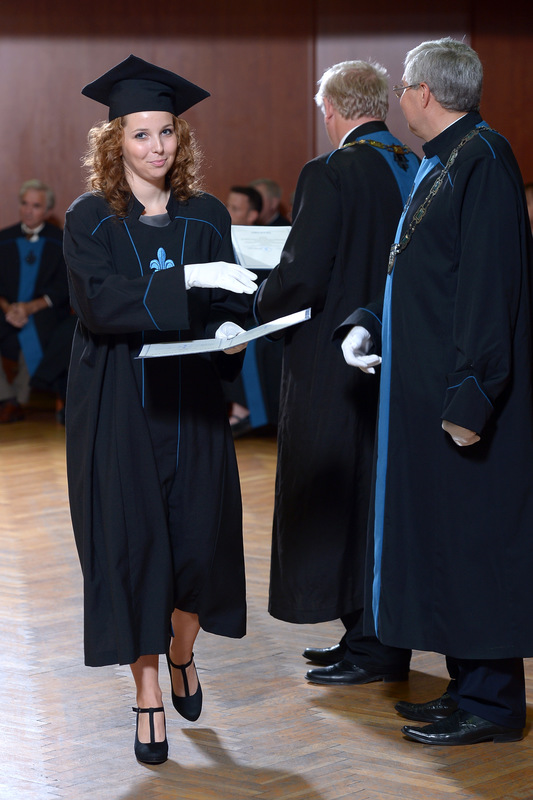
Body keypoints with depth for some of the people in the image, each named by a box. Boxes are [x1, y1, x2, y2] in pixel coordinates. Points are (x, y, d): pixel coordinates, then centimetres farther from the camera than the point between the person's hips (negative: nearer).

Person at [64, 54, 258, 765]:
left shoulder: (207, 218, 6)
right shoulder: (91, 220, -3)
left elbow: (231, 303, 7)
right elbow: (101, 301, -17)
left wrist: (230, 330, -17)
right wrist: (187, 280, -27)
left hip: (191, 404, 2)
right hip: (117, 408, -2)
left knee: (200, 539, 0)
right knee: (131, 542, 0)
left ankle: (181, 651, 31)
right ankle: (148, 693, 13)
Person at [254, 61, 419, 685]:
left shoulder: (329, 176, -16)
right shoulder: (420, 170, 5)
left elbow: (300, 279, -19)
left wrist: (254, 310, 0)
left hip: (338, 365, -7)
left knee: (341, 494, 2)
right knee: (384, 493, 14)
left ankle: (375, 649, 6)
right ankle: (376, 635, 22)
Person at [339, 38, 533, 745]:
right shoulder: (440, 164, 14)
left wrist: (468, 397, -25)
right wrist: (367, 324, 6)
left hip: (462, 395, -10)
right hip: (426, 386, 10)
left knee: (471, 538, -3)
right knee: (440, 533, 13)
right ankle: (470, 687, 22)